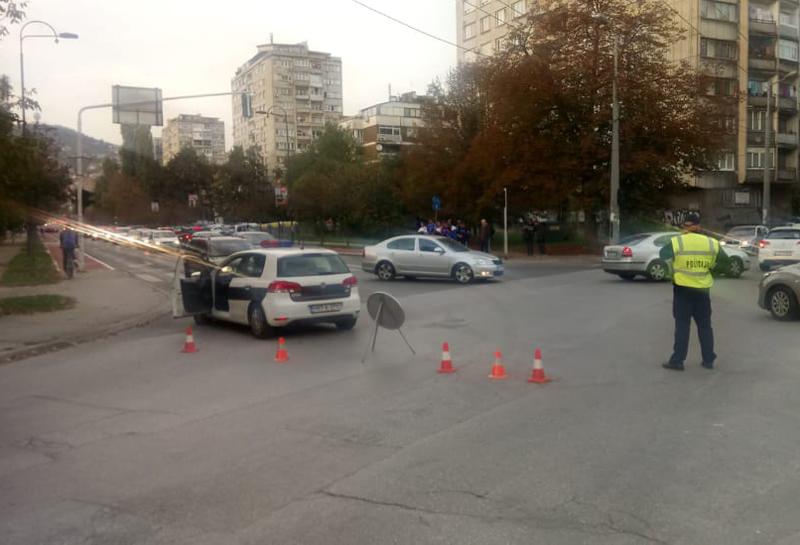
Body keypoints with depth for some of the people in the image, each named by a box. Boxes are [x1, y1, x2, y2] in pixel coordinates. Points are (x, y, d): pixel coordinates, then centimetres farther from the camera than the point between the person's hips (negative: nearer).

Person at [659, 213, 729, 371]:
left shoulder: (678, 242, -12)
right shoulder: (711, 243, -1)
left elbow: (663, 254, -3)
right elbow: (725, 260, 7)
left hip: (683, 288, -3)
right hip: (703, 289, 3)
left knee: (682, 325, 2)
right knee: (704, 325, 13)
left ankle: (677, 360, 0)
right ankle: (708, 360, 19)